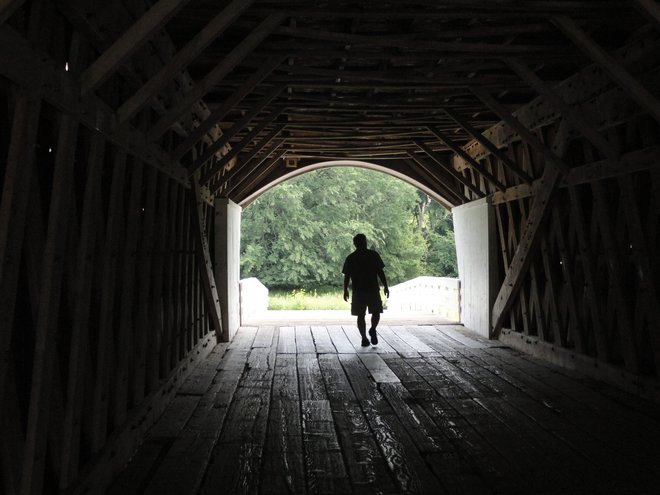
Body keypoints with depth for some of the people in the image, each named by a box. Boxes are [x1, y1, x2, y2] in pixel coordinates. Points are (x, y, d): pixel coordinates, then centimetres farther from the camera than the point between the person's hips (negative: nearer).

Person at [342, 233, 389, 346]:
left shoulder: (350, 258, 3)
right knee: (376, 312, 12)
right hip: (373, 290, -1)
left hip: (358, 291, 1)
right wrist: (385, 286, 2)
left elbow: (346, 276, 3)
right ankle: (372, 330, -12)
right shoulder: (373, 255, -1)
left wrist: (345, 291, 12)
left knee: (360, 316, 8)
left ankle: (364, 338, 5)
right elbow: (380, 272, -4)